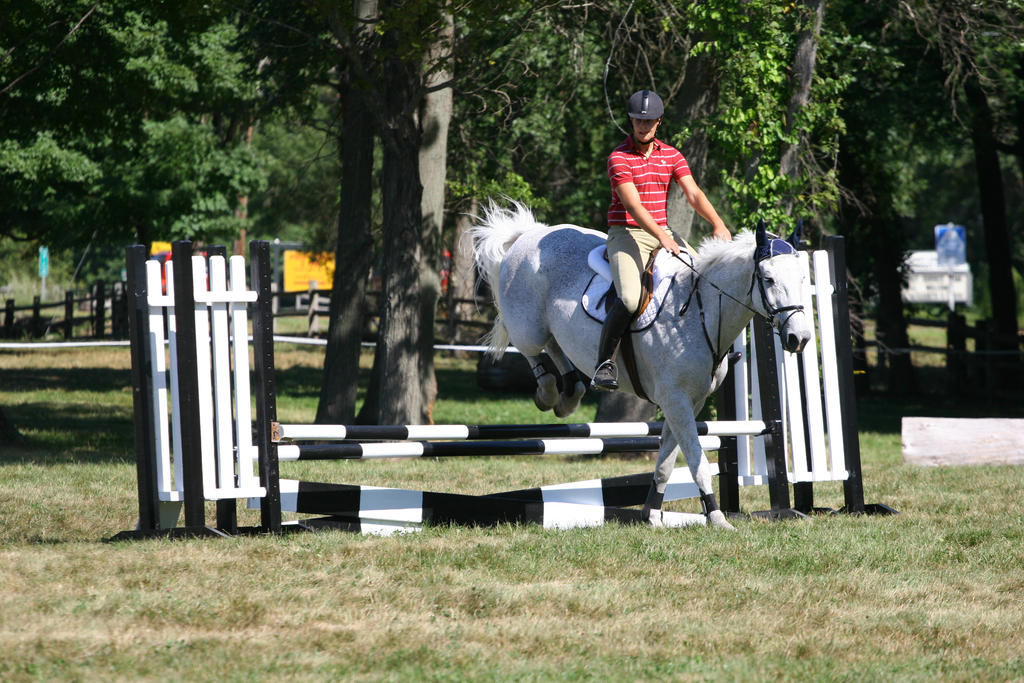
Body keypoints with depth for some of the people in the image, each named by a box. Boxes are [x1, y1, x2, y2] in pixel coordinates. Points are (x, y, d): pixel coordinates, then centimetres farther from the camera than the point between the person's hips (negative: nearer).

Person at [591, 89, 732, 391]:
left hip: (662, 233, 6)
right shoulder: (619, 158, -9)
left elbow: (693, 193, -1)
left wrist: (718, 224, -19)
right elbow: (633, 205, -19)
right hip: (626, 234, -6)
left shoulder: (671, 155, 9)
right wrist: (662, 238, -31)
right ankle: (604, 362, -16)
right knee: (630, 299, -29)